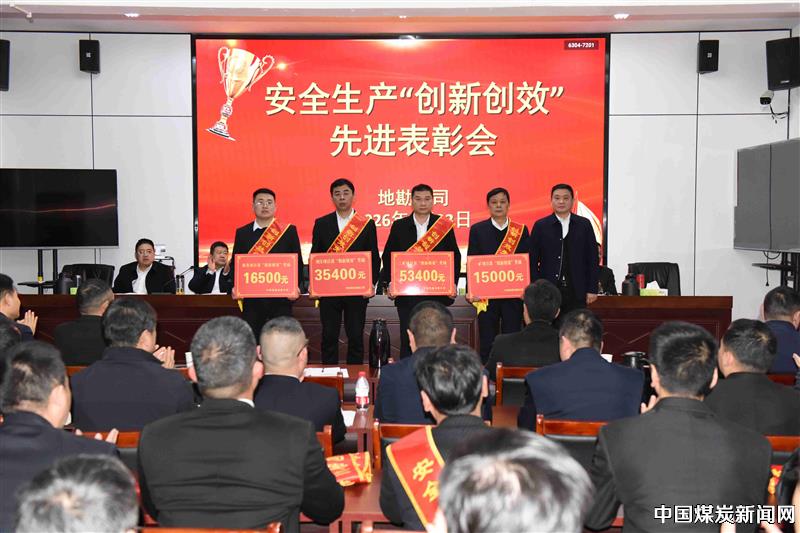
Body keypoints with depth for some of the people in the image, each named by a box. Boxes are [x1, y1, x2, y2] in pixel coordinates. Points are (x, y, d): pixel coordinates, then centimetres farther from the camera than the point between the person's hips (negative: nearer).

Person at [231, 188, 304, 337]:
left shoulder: (289, 231, 5)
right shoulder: (242, 233, 10)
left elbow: (297, 262, 5)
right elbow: (235, 263, 10)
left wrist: (296, 286, -10)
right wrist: (235, 287, -6)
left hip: (281, 298, -1)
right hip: (251, 298, 1)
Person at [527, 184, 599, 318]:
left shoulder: (584, 225, 6)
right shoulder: (540, 226, 3)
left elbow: (592, 259, 5)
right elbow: (532, 261, 2)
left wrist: (592, 289, 1)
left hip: (577, 292, 1)